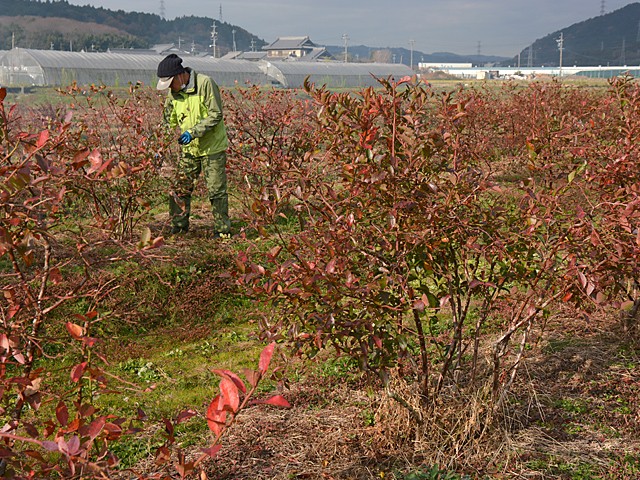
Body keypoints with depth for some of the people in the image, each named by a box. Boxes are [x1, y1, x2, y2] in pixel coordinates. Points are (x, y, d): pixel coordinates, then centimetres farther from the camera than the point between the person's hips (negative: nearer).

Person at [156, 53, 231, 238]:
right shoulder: (174, 91, 3)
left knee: (216, 190, -2)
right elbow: (170, 120, 13)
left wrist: (193, 132, -25)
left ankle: (222, 230, 8)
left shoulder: (205, 83, -17)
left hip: (212, 146, -6)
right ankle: (179, 226, 20)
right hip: (189, 148, 6)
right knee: (179, 188, 7)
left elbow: (215, 115, -18)